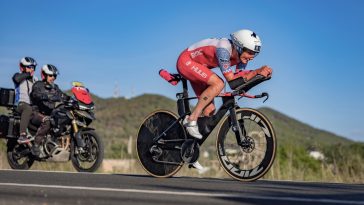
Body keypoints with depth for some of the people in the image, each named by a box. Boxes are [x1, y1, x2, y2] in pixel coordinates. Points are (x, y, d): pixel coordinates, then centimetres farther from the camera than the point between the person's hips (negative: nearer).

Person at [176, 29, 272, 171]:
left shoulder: (241, 55, -9)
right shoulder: (223, 49, -32)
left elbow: (241, 78, -13)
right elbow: (231, 79, -33)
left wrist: (260, 72, -26)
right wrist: (257, 72, -34)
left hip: (198, 67, 9)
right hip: (186, 61, -9)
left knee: (209, 110, 1)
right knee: (218, 84, -32)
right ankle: (191, 119, -22)